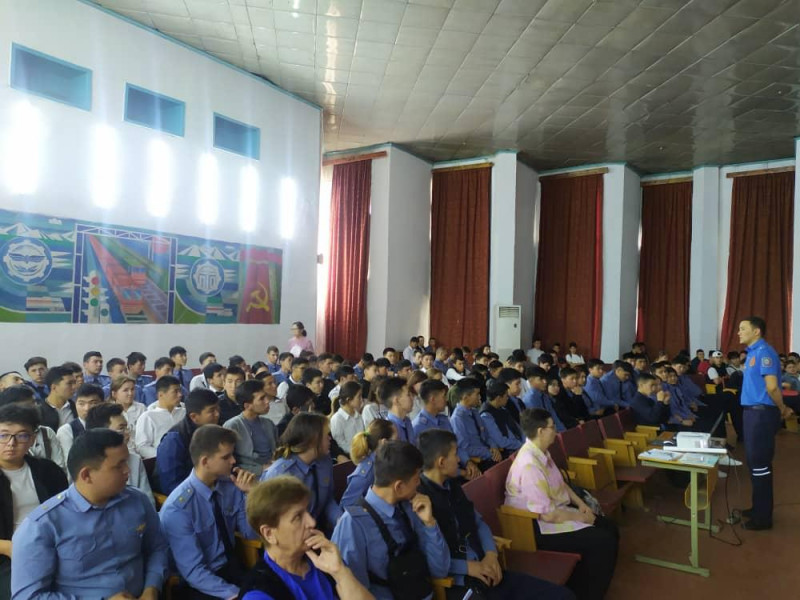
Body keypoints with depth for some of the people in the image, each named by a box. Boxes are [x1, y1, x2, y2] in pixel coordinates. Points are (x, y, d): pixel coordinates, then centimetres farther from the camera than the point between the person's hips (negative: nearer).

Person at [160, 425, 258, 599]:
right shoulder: (178, 509, -20)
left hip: (232, 566, 5)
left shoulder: (231, 486, -7)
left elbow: (252, 534, 2)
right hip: (199, 584, -5)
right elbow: (193, 572, -18)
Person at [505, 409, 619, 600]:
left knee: (610, 528, 7)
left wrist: (580, 504, 2)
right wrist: (578, 516, -13)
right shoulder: (529, 465, -29)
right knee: (604, 542, -15)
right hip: (540, 527, -10)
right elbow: (547, 514, -26)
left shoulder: (542, 452, 2)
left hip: (556, 510, 10)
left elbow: (560, 483, 16)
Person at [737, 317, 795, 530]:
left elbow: (772, 386, -22)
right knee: (755, 462, 16)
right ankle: (759, 508, 28)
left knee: (760, 463, -3)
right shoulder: (753, 353, 14)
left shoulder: (764, 352, -17)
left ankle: (763, 517, 7)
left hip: (762, 412, -10)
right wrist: (782, 409, 15)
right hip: (753, 411, 10)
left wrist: (782, 409, -7)